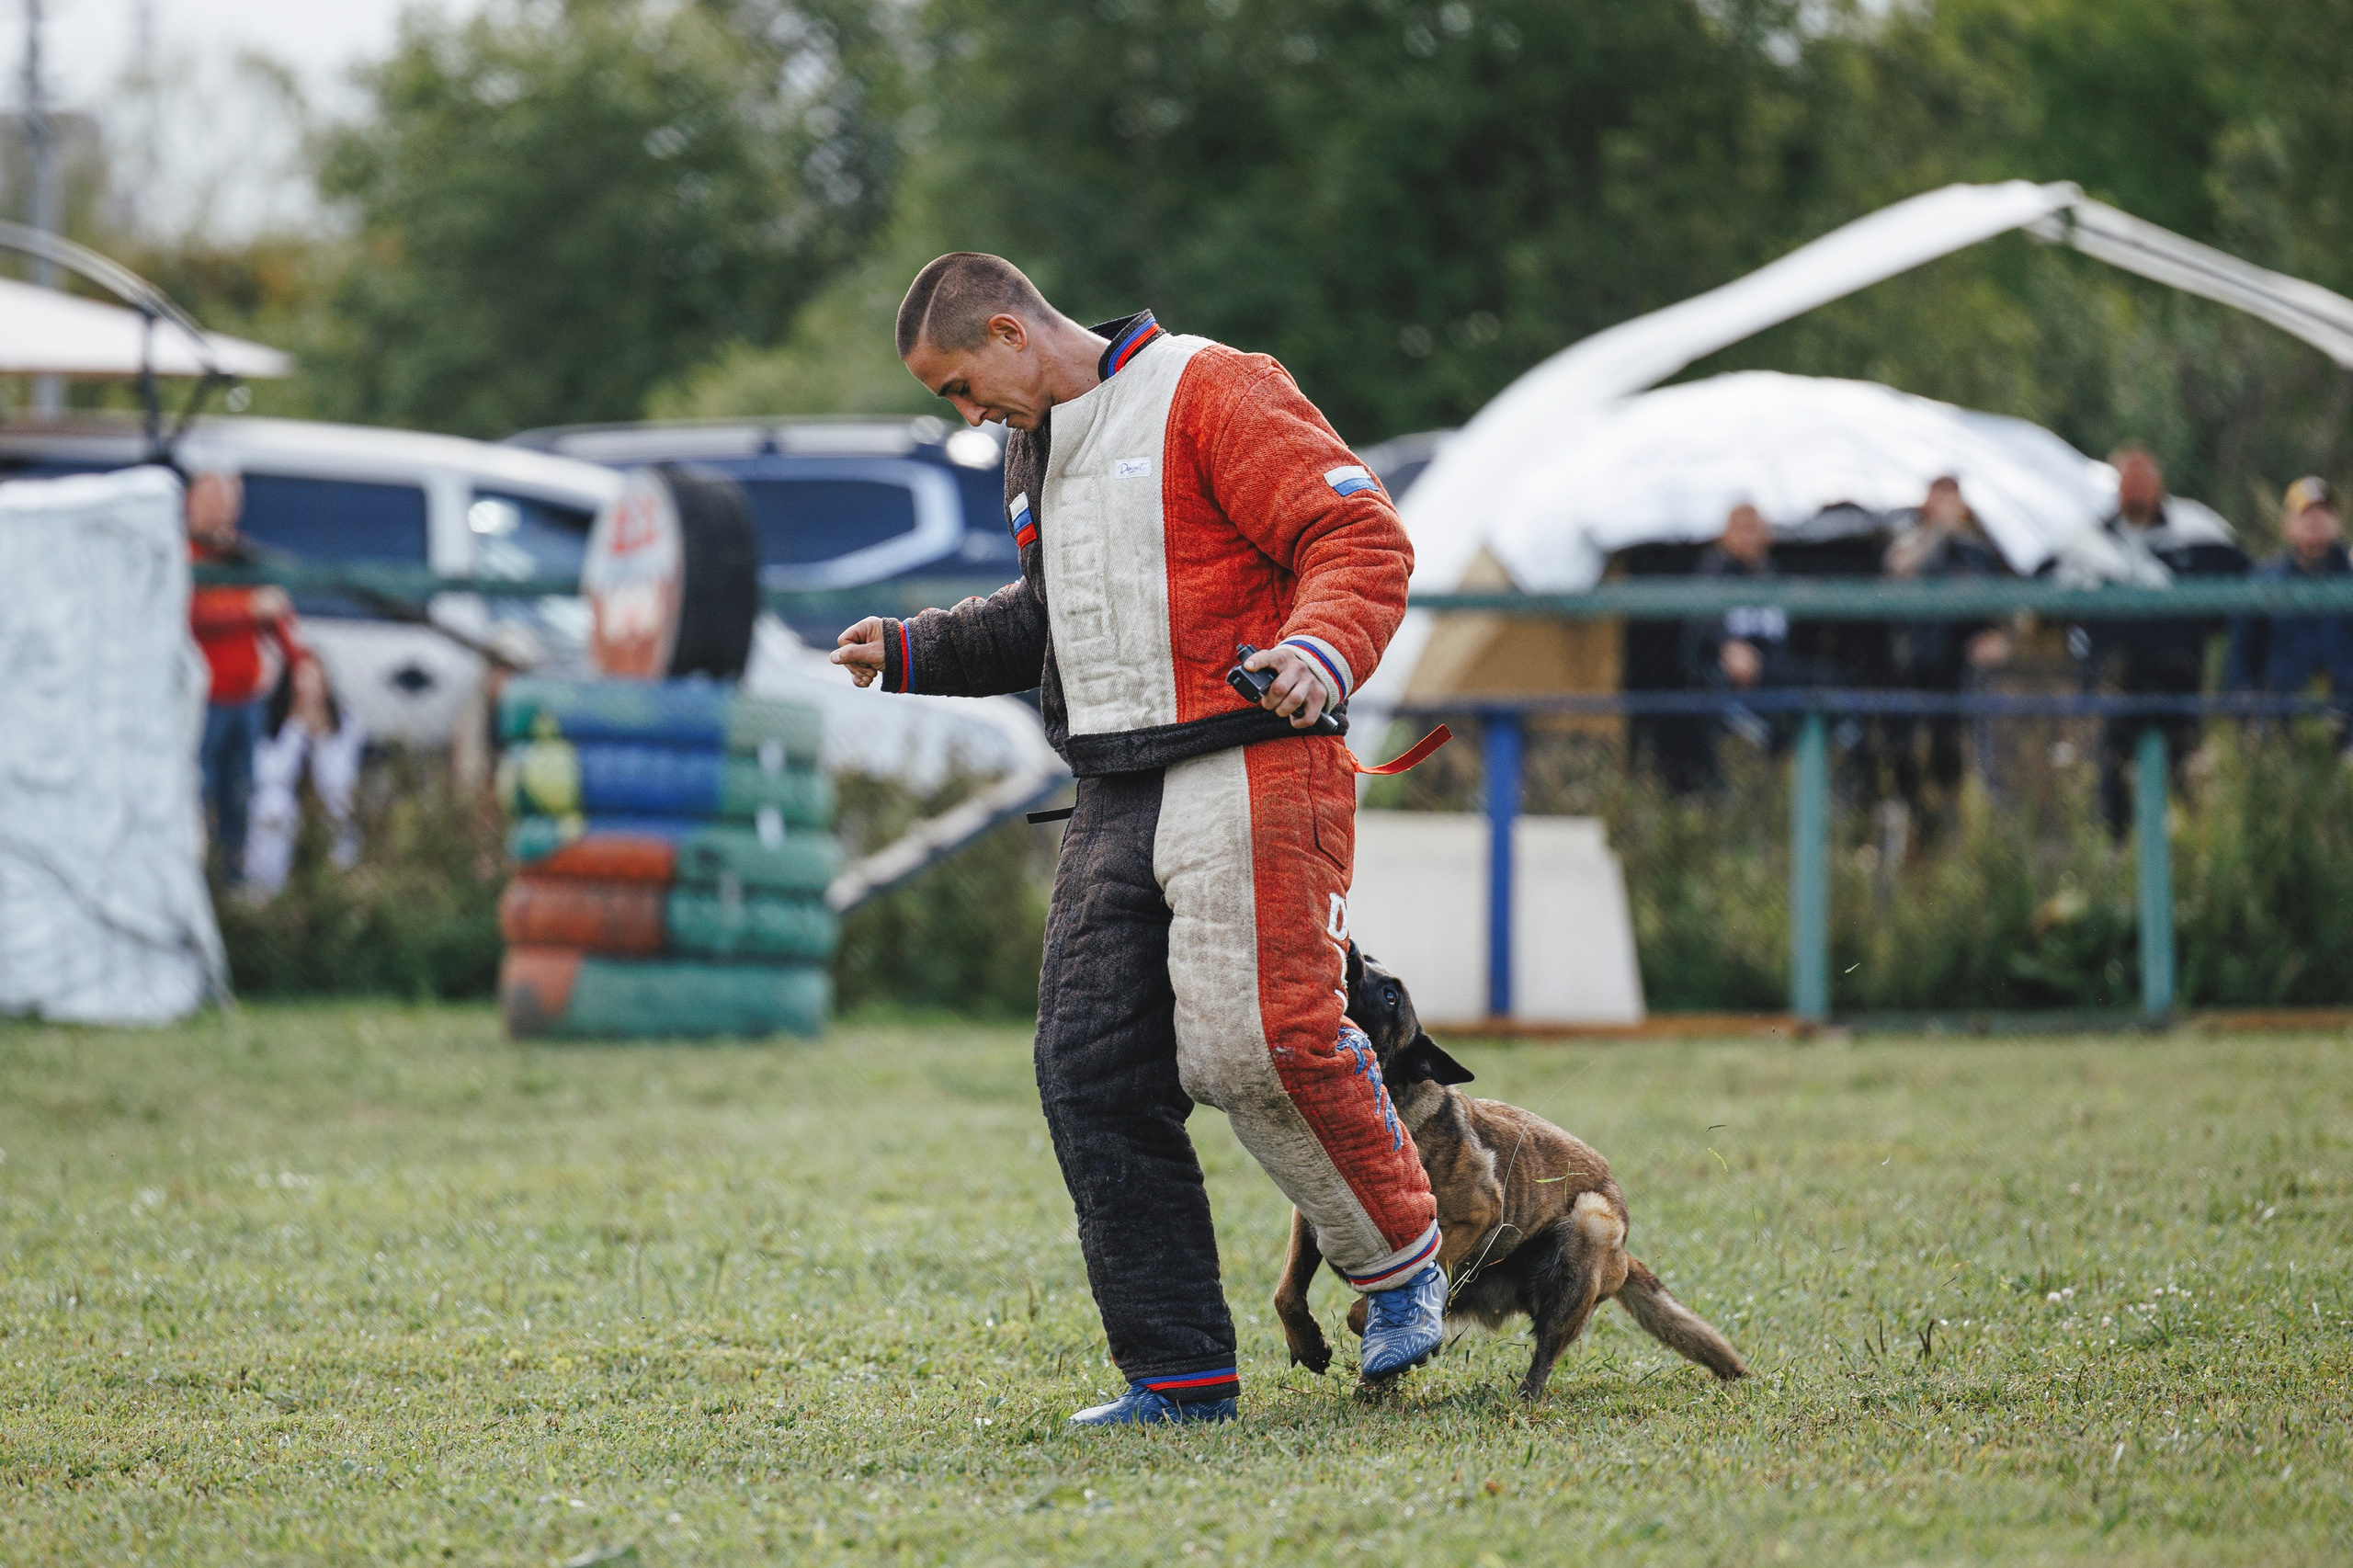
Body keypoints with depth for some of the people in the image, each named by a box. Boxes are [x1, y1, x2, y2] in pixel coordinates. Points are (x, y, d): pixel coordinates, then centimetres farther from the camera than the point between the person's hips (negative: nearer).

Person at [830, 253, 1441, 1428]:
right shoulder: (1038, 451, 21)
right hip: (1116, 803, 8)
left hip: (1250, 775, -8)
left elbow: (1361, 537, -13)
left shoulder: (1211, 395, -6)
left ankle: (1401, 1263, 5)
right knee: (1090, 1076, -1)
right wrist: (911, 652, 25)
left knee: (1256, 1043, -19)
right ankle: (1177, 1373, 5)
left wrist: (1325, 646, -32)